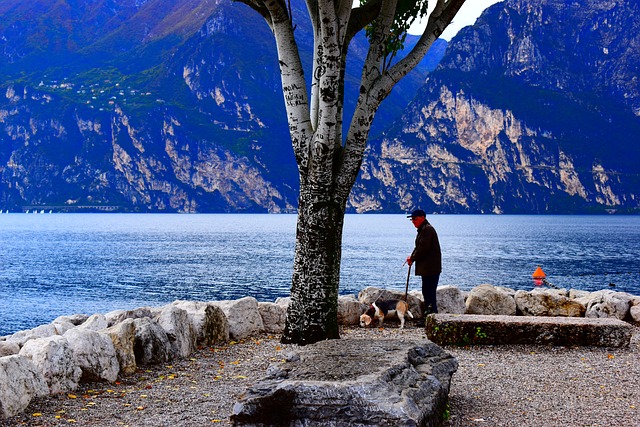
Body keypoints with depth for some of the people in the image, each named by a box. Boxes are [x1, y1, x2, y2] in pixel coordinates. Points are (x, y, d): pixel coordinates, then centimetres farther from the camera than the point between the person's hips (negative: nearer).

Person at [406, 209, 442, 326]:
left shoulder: (427, 229, -14)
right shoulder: (423, 229, 20)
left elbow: (423, 248, -20)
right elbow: (419, 247, 24)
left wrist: (412, 258, -9)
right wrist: (412, 257, 9)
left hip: (430, 268, -11)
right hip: (427, 268, 11)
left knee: (429, 293, -10)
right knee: (427, 292, 14)